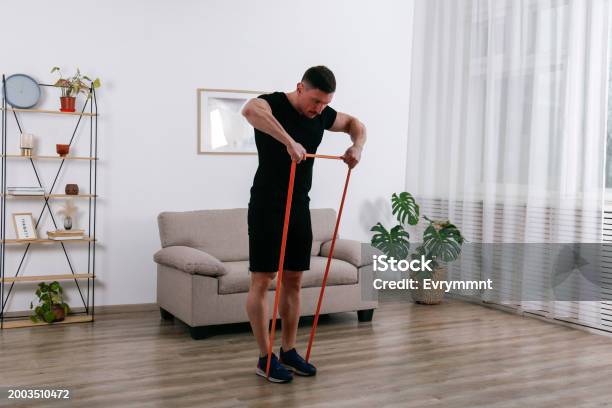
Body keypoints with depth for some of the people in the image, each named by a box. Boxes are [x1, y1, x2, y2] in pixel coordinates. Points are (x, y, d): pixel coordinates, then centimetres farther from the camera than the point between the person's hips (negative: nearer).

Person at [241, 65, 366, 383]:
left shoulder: (321, 115, 5)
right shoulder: (273, 104, -17)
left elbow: (355, 124, 21)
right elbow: (249, 110, -42)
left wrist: (357, 146, -2)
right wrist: (288, 141, -48)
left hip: (300, 208, 7)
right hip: (267, 207, -7)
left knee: (293, 279, 11)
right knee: (262, 280, -3)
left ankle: (288, 351, 22)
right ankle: (266, 358, 6)